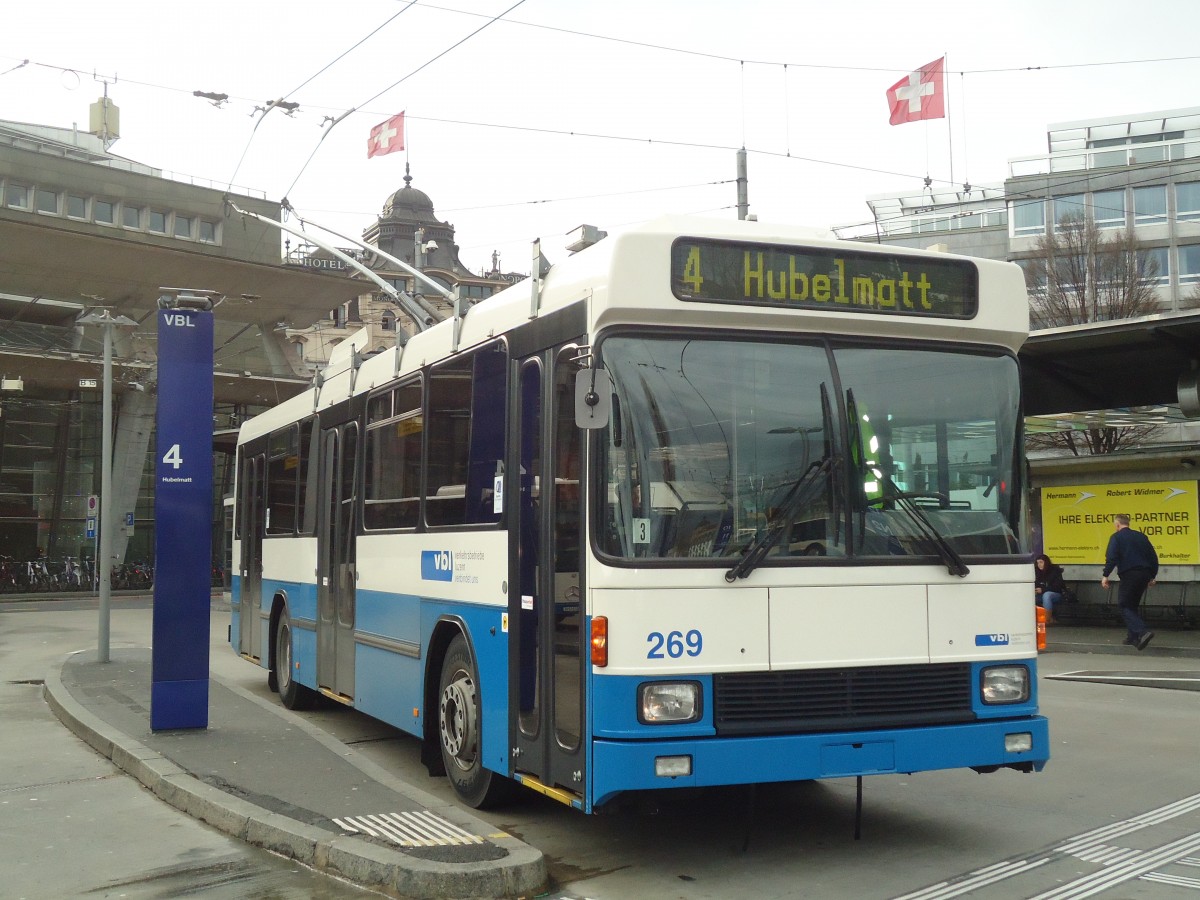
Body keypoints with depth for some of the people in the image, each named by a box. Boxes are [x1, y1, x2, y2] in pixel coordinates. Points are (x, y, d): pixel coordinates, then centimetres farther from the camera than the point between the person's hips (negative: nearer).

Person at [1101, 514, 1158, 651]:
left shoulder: (1116, 537, -2)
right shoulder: (1141, 536, 15)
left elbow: (1111, 557, -15)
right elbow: (1153, 557, 17)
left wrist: (1106, 575, -12)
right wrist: (1152, 576, 25)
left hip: (1129, 575, -6)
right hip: (1144, 575, 7)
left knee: (1125, 606, -2)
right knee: (1133, 605, 19)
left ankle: (1143, 632, -22)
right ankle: (1133, 637, 18)